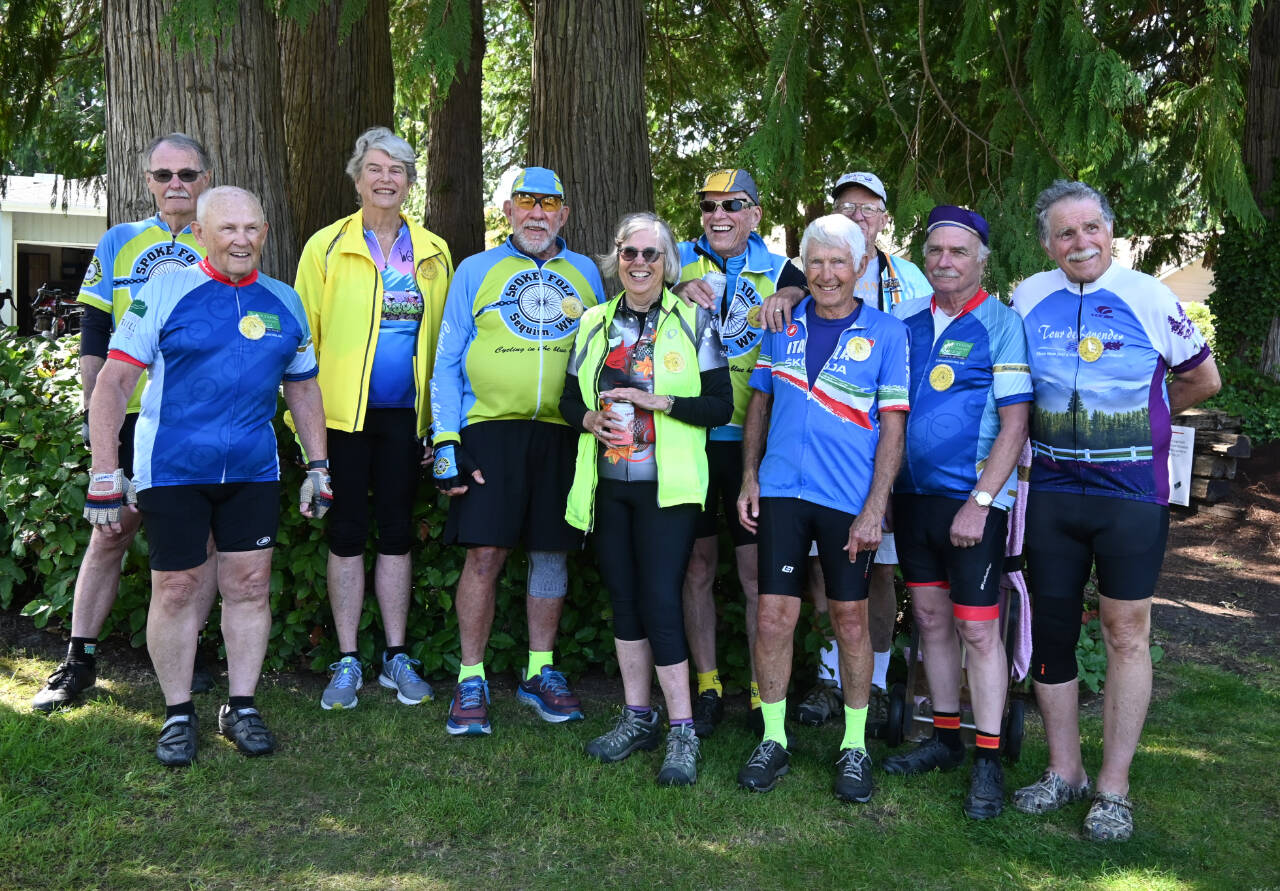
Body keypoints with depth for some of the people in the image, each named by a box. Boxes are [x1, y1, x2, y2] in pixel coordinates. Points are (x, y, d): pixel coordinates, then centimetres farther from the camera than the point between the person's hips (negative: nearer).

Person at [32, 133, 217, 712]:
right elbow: (94, 333, 7)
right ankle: (79, 661, 14)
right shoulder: (119, 243, 8)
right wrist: (93, 409, -1)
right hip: (131, 417, 0)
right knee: (110, 534, 3)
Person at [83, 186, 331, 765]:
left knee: (249, 585, 6)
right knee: (175, 590, 3)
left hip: (253, 471, 4)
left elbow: (303, 388, 17)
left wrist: (318, 467, 13)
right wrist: (104, 474, -11)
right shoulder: (165, 292, -4)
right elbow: (113, 381, -6)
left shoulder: (284, 302, 9)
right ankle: (178, 714, 19)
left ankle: (240, 707, 20)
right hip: (172, 471, -3)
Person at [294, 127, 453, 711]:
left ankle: (397, 658, 19)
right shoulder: (327, 246, 2)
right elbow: (304, 333, 1)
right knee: (347, 534, 4)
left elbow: (443, 338, 10)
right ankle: (347, 663, 15)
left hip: (405, 414, 2)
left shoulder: (433, 253, 10)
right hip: (343, 413, -2)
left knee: (397, 532, 8)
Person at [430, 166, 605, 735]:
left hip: (561, 432, 3)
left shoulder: (585, 274, 14)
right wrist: (446, 439, -5)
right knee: (485, 554, -6)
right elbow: (448, 361, 4)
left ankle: (540, 673, 20)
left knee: (551, 551, 7)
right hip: (491, 428, -2)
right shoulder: (475, 271, 7)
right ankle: (471, 680, 6)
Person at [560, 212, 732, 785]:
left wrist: (660, 401, -18)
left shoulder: (693, 320, -1)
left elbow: (721, 405, -5)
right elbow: (569, 399, 15)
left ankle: (682, 732, 1)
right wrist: (592, 420, -7)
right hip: (607, 484, 4)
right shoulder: (594, 323, 11)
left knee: (659, 599, -10)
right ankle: (637, 717, 24)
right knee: (623, 598, 10)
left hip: (665, 485, -4)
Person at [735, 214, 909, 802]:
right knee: (773, 615, 1)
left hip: (851, 499, -2)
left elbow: (892, 428, -3)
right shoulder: (783, 326, 8)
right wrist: (749, 477, 6)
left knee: (850, 619, 7)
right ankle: (773, 740, 17)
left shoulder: (885, 333, -1)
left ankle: (854, 746, 21)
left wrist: (874, 509, -10)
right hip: (782, 490, 2)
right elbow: (759, 403, 15)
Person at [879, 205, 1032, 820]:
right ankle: (946, 738, 27)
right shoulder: (904, 320, 7)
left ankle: (988, 761, 9)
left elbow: (1015, 423, -11)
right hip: (912, 493, 5)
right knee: (931, 618, 13)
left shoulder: (1001, 325, -7)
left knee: (977, 629, -2)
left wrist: (979, 502, -16)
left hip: (973, 498, -5)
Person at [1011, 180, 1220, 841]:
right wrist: (1053, 426, 8)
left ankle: (1113, 788, 12)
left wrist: (1140, 417, 13)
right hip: (1050, 493, 3)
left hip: (1131, 494, -3)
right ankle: (1063, 771, 23)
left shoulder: (1148, 297, -3)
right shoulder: (1028, 299, 3)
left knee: (1126, 635, 1)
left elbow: (1204, 379, 9)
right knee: (1050, 630, 8)